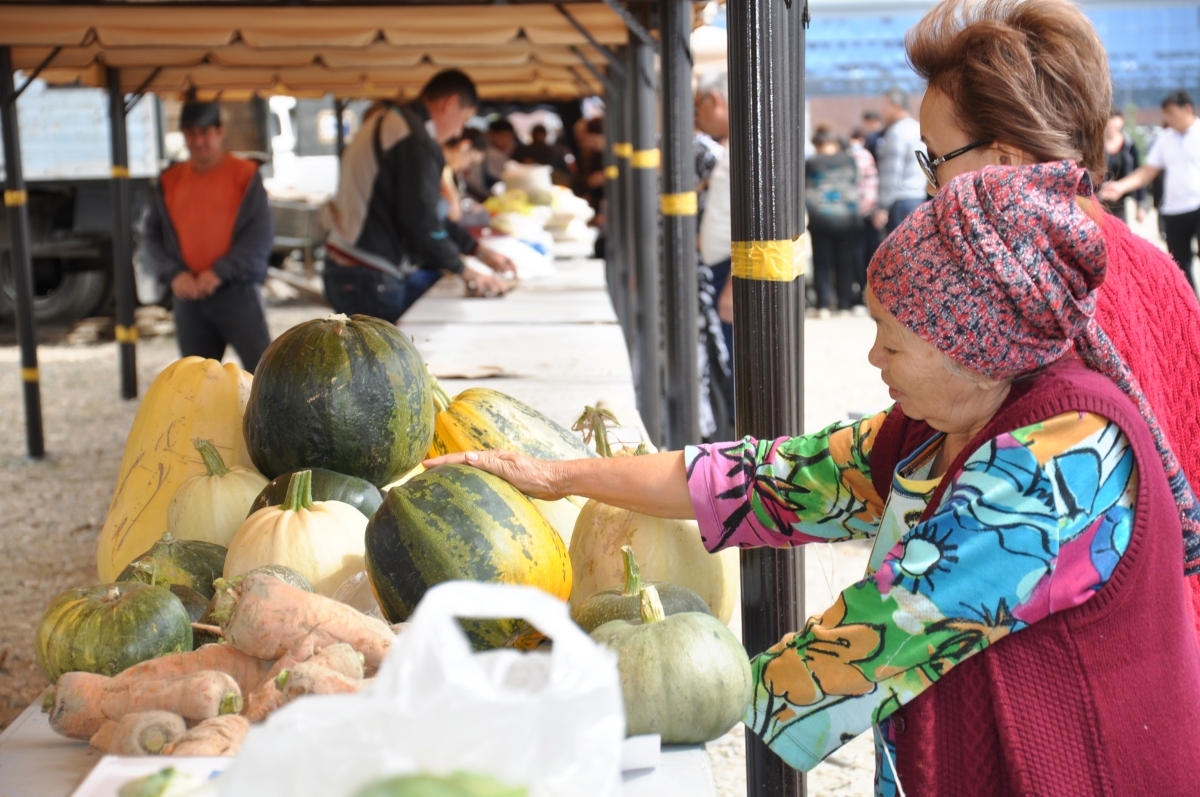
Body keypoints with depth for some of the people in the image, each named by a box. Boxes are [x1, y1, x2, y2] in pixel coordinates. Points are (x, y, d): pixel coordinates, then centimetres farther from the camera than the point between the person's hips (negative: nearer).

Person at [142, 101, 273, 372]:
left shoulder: (245, 175, 0)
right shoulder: (169, 181, 11)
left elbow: (262, 234, -8)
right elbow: (151, 236, 10)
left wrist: (220, 272, -15)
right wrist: (173, 274, -8)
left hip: (237, 292, -4)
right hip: (188, 297, 4)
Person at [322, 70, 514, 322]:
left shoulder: (389, 123, 18)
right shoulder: (416, 141, -16)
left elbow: (426, 212, 23)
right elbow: (422, 222, -18)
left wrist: (480, 251, 23)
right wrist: (466, 273, -4)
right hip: (369, 281, -10)